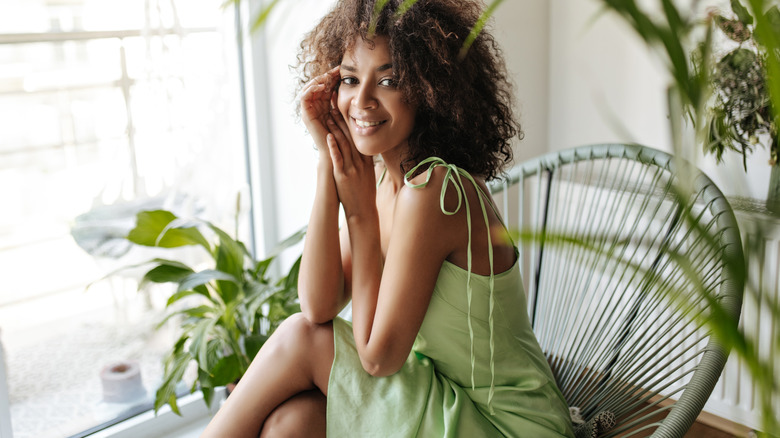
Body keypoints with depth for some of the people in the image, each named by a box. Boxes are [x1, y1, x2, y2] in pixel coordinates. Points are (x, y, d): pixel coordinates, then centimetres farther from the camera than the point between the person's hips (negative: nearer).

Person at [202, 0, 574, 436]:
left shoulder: (434, 189, -24)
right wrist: (328, 161, -11)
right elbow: (318, 308, -9)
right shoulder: (383, 175, 1)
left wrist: (360, 210, -15)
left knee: (300, 340, -10)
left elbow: (378, 355, -19)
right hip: (450, 399, 7)